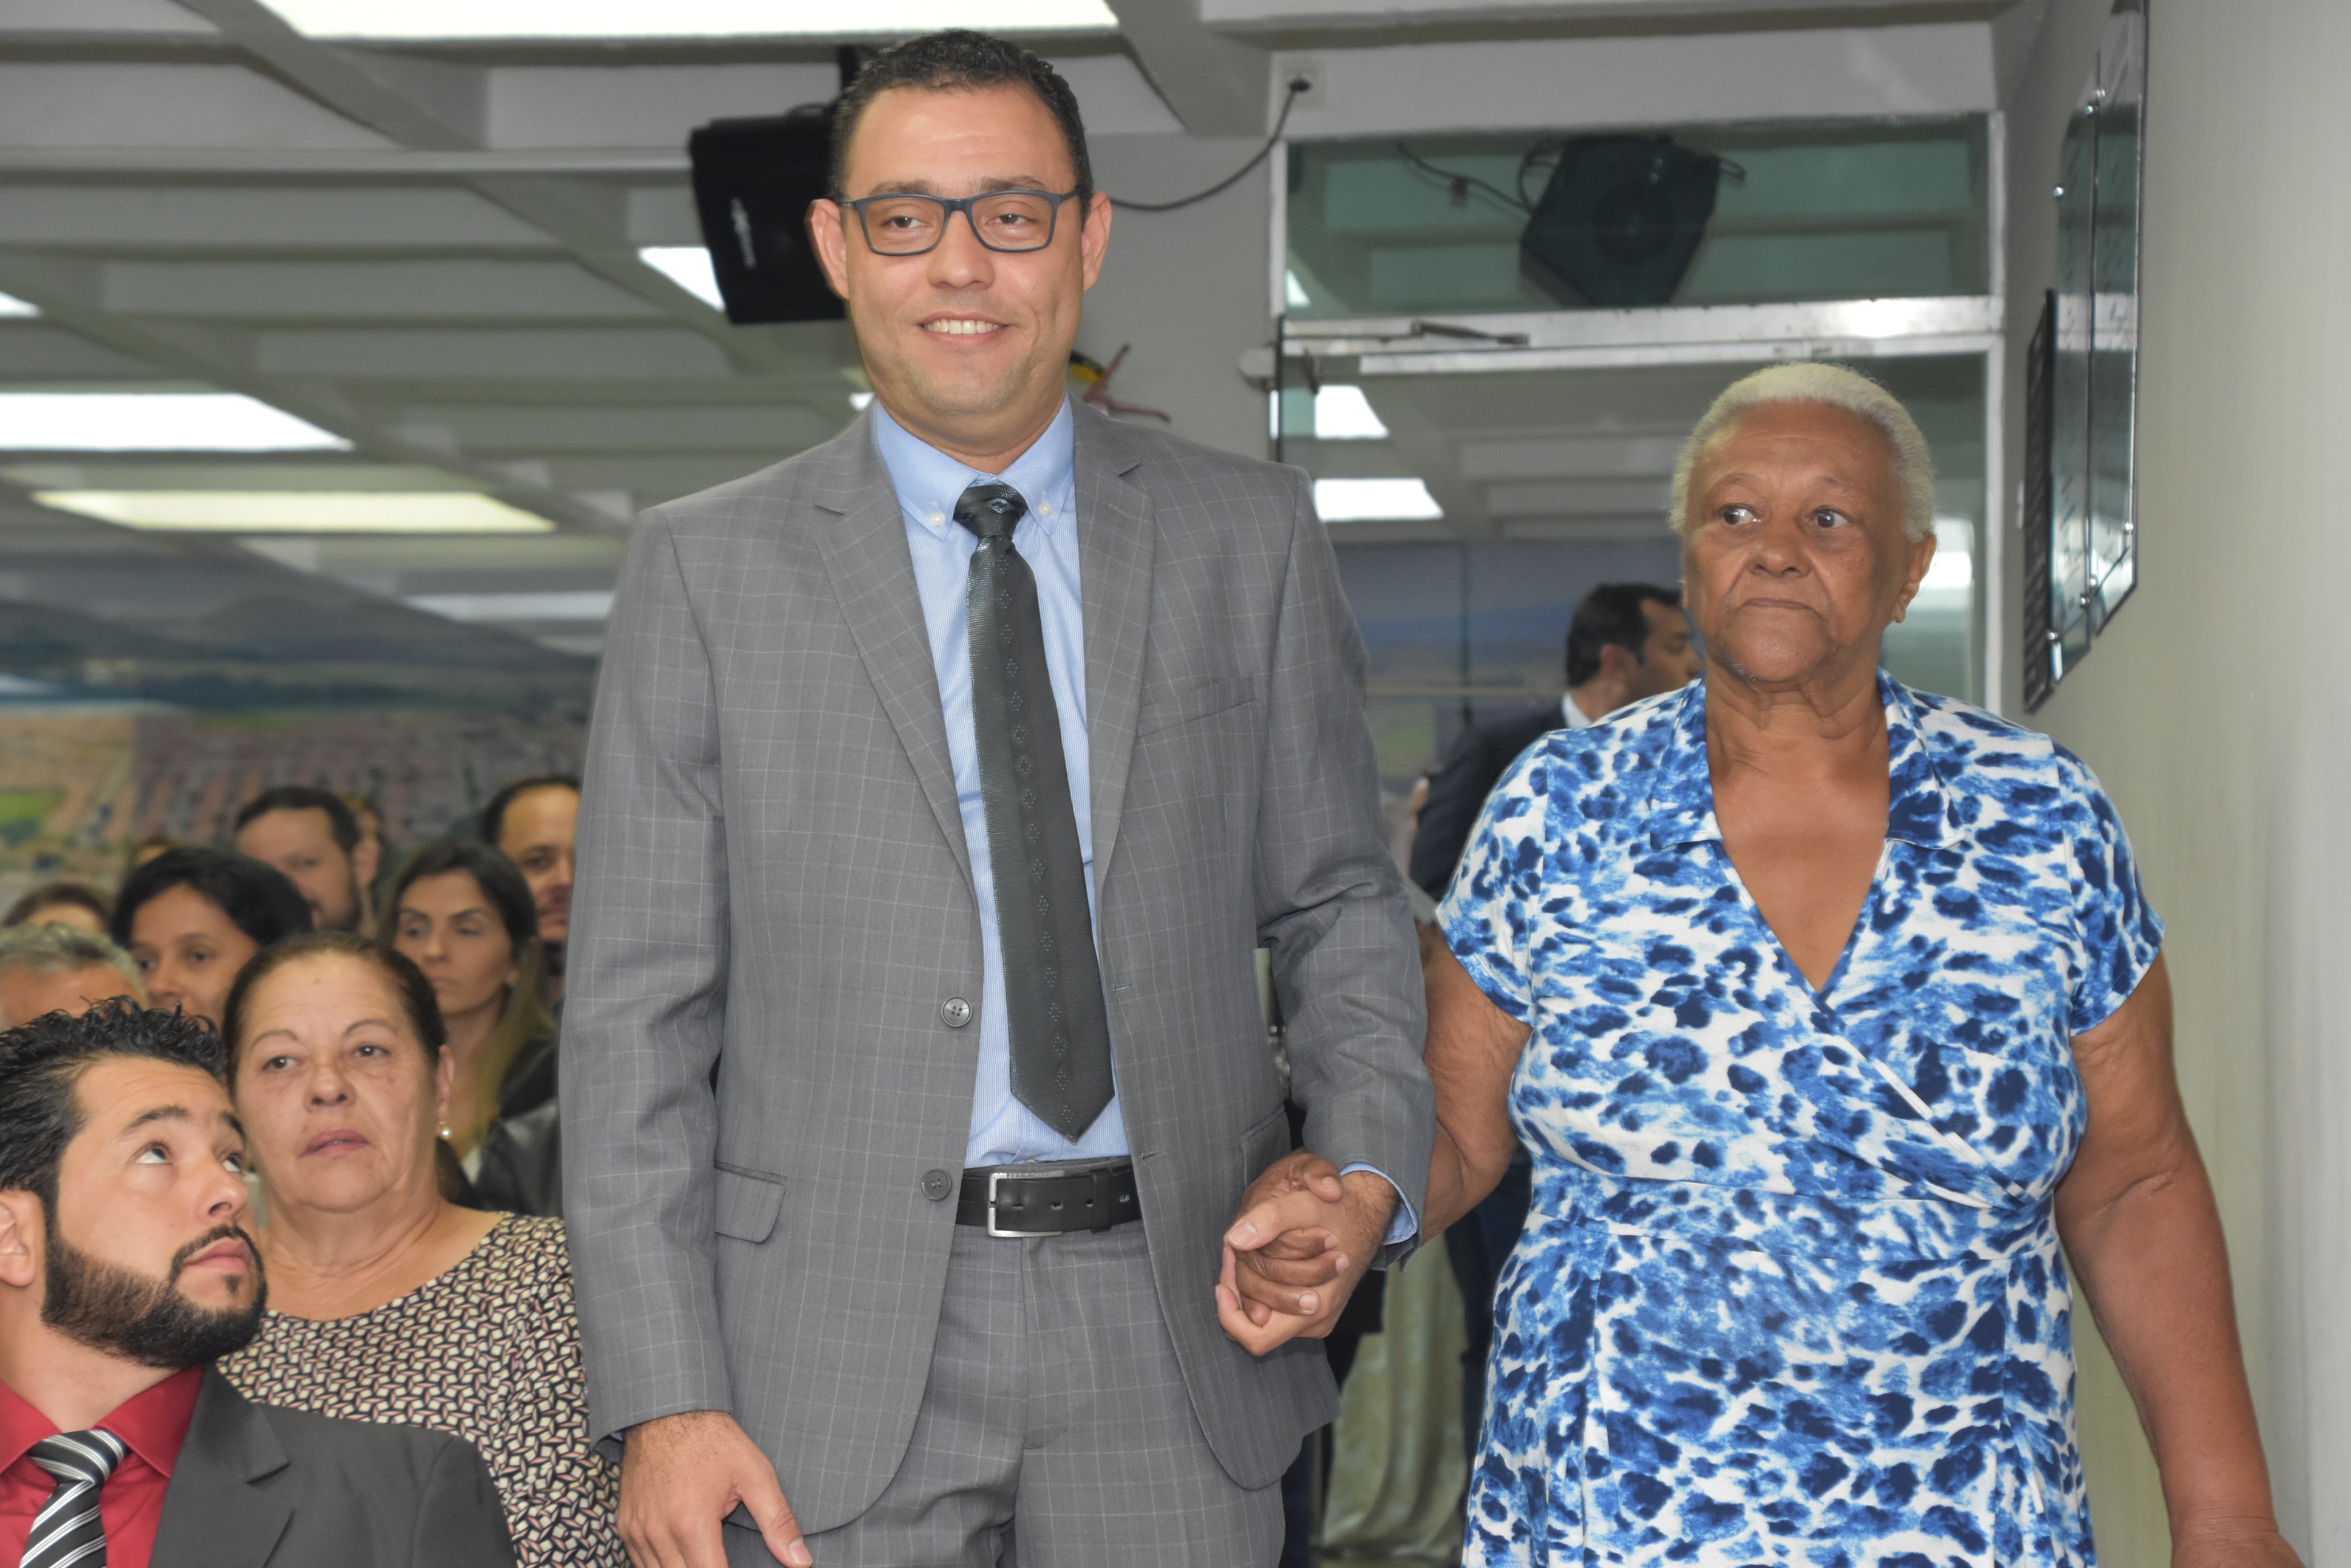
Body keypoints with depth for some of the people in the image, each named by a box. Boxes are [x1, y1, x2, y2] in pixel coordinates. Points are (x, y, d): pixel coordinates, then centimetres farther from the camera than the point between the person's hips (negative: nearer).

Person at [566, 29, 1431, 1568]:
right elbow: (637, 1006, -1)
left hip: (1174, 1319, 1)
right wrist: (663, 1400, -8)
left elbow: (1340, 903, 11)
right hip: (839, 1333, -1)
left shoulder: (1251, 538, 7)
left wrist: (1368, 1174, -8)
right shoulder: (707, 569, 2)